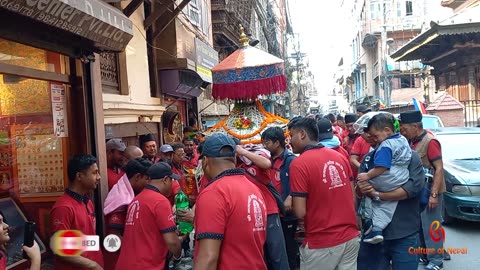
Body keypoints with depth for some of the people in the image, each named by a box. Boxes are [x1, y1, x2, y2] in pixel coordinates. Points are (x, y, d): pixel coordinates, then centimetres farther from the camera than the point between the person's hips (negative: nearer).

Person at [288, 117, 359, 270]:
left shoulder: (299, 163, -15)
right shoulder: (340, 157, 5)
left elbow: (300, 212, -16)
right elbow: (352, 196, 9)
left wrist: (291, 199, 4)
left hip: (322, 244, -6)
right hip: (351, 238, 6)